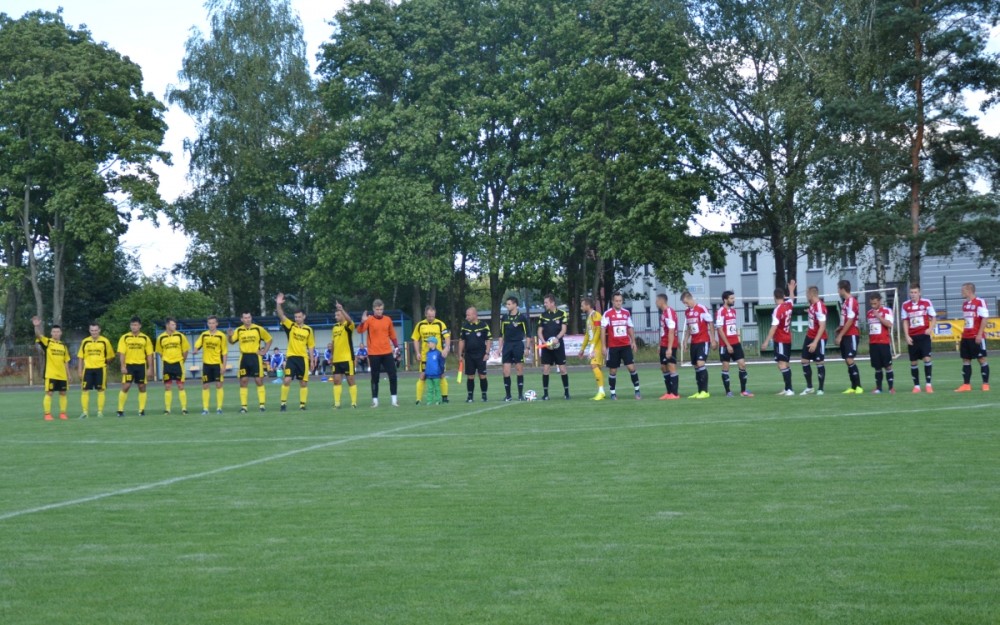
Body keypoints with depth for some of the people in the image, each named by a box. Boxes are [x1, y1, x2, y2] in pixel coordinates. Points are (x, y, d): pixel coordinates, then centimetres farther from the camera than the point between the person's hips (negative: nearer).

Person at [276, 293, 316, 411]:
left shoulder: (308, 330, 4)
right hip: (291, 357, -1)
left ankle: (302, 405, 11)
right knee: (287, 380, -10)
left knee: (303, 382, 4)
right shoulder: (290, 326, 1)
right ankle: (283, 403, -1)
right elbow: (281, 316, -14)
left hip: (303, 358, 1)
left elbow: (311, 347, 9)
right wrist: (279, 305, -30)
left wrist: (312, 360, 5)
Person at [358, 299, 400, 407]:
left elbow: (392, 335, 17)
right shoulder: (369, 320, -4)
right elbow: (360, 331, -19)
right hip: (374, 353, -3)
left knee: (393, 375, -1)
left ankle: (394, 398, 9)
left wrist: (396, 346, 9)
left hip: (387, 352, 3)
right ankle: (375, 400, 8)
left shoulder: (388, 320, 7)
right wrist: (363, 322, -37)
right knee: (375, 378, 3)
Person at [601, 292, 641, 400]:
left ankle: (637, 390, 1)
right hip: (613, 346, -2)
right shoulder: (608, 314, -4)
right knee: (613, 370, 4)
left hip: (626, 345, 2)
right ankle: (612, 393, 14)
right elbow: (603, 330, -5)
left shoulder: (626, 313, 7)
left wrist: (633, 342, 9)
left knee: (631, 367, -8)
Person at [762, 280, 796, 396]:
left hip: (780, 340, -9)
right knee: (785, 364, 15)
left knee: (782, 364, -12)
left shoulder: (778, 309, -17)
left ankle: (789, 389, -19)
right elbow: (792, 298, 30)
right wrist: (791, 290, 50)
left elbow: (774, 327, -22)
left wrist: (767, 341, -21)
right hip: (788, 339, 9)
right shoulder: (788, 305, 5)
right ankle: (787, 389, 18)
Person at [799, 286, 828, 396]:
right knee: (805, 361, 8)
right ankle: (809, 387, 17)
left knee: (820, 363, 1)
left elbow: (822, 326, -24)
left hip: (819, 338, -9)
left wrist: (815, 342, -26)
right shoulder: (812, 305, 4)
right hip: (810, 337, 9)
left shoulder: (820, 306, -21)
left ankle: (820, 389, 10)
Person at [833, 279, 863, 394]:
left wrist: (840, 335, -15)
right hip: (845, 336, 9)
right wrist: (839, 330, 10)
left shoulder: (851, 301, -13)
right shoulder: (844, 301, 14)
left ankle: (858, 386, -9)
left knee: (850, 360, -13)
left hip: (851, 335, -9)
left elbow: (850, 321, -17)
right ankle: (853, 387, 11)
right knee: (847, 361, 7)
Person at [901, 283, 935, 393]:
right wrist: (907, 336, -2)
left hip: (924, 335, -2)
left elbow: (933, 318, 5)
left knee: (927, 358, -12)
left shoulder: (926, 303, -1)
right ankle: (916, 385, 13)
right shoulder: (905, 305, 4)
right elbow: (905, 321, 8)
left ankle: (928, 384, -5)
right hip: (912, 337, 2)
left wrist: (931, 328, -13)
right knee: (913, 362, 4)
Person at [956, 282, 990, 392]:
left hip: (977, 337, -8)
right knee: (966, 360, 5)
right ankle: (966, 385, 7)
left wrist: (979, 334, -19)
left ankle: (986, 384, 4)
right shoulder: (965, 304, 13)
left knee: (982, 359, -1)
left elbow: (984, 319, -14)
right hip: (966, 337, 8)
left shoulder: (980, 302, -11)